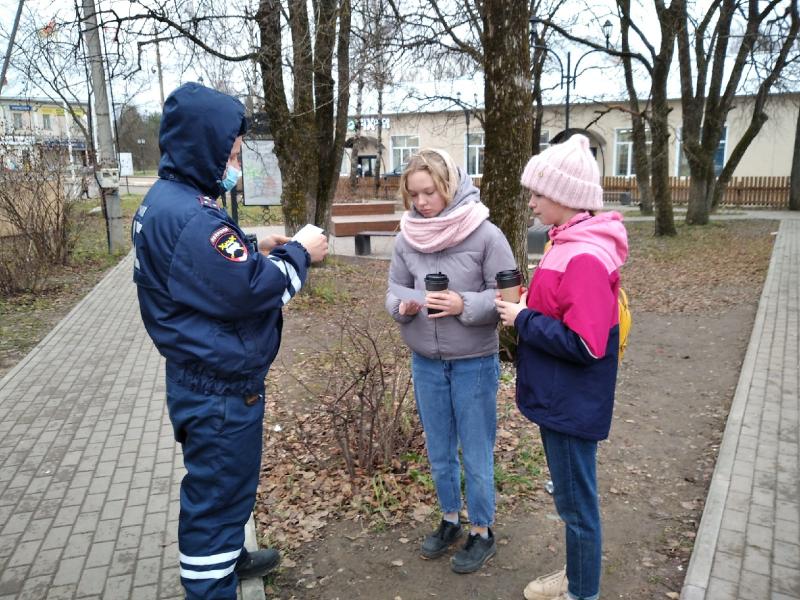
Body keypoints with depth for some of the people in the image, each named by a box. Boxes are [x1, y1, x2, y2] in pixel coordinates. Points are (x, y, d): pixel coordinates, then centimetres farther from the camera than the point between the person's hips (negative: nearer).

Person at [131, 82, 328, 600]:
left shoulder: (166, 202, 8)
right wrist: (298, 254, -11)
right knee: (218, 493, 5)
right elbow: (249, 290, -25)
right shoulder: (189, 216, -26)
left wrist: (258, 252, 4)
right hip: (221, 388, -11)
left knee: (221, 485, 27)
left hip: (204, 379, 11)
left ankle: (228, 557, 48)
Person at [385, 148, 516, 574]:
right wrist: (403, 307, -18)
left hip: (474, 363, -4)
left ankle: (482, 533, 32)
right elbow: (394, 290, 3)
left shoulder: (485, 234, -16)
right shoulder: (407, 238, -4)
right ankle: (450, 520, 41)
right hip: (425, 362, 4)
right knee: (439, 451, 19)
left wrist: (465, 305, -26)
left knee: (476, 455, 11)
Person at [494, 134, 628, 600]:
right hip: (560, 397, 10)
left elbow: (585, 345, -27)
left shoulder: (585, 258, -25)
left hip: (573, 404, -10)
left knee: (576, 501, 9)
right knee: (571, 496, 24)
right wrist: (526, 306, 3)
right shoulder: (572, 244, 7)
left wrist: (523, 320, -19)